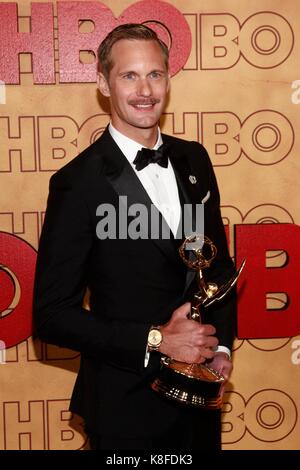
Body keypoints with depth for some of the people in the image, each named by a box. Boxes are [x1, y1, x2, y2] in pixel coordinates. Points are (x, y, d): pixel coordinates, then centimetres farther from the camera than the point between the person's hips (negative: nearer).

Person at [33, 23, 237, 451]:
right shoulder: (80, 182, -17)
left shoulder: (193, 159, 2)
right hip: (126, 404, -5)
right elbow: (52, 313, -16)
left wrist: (221, 345, 0)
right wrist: (155, 341, -21)